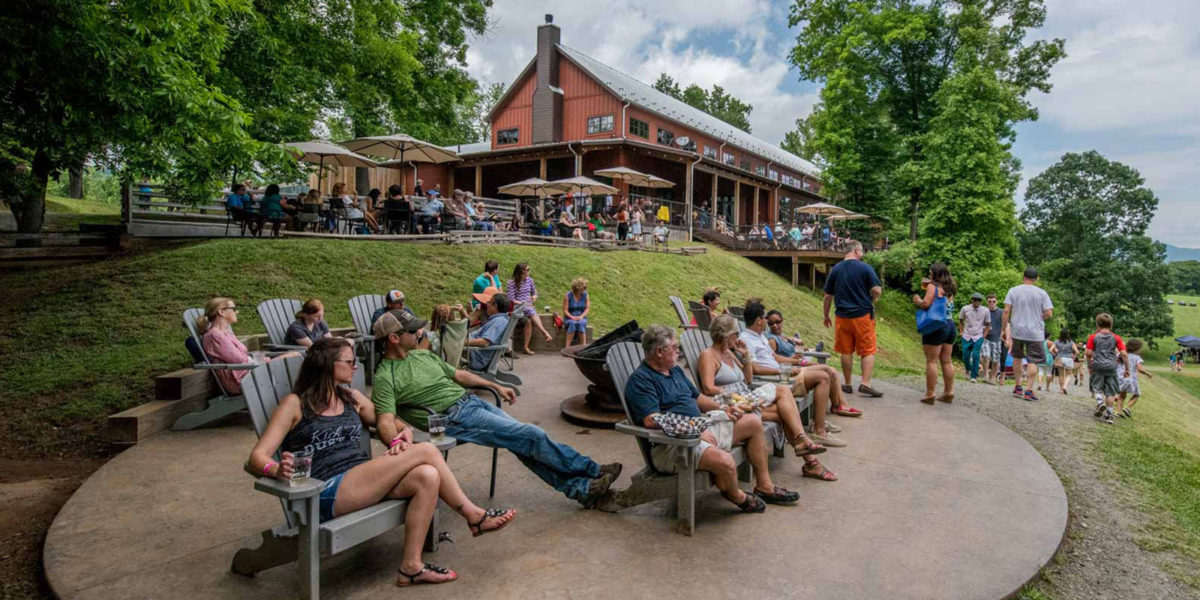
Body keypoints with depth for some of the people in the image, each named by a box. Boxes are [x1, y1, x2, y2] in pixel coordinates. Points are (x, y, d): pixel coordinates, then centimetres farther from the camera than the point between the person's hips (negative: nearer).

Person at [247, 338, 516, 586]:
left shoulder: (352, 398, 19)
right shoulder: (295, 404, 2)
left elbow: (398, 426, 23)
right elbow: (257, 458, -5)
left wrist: (401, 437, -2)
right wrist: (277, 470, -29)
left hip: (363, 481, 6)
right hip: (328, 493, -6)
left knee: (427, 476, -27)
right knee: (426, 451, -21)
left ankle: (411, 565, -17)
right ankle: (474, 516, -7)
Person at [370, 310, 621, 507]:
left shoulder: (422, 355, 17)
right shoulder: (385, 377, -7)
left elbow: (458, 374, 26)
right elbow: (385, 421, -17)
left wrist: (496, 386, 24)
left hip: (472, 401, 7)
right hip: (455, 419, -7)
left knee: (526, 445, -5)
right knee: (531, 436, -12)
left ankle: (582, 489, -1)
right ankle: (593, 471, 1)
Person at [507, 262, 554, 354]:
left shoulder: (529, 280, 10)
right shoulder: (512, 282, -4)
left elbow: (534, 292, 21)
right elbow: (511, 299, -7)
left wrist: (534, 296, -3)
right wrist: (523, 303, -18)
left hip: (529, 306, 4)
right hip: (518, 307, -4)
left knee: (529, 321, -28)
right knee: (531, 311, -35)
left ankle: (526, 347, -29)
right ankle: (545, 333, -41)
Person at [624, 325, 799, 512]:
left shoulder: (675, 370, 18)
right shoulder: (640, 380, -14)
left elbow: (697, 397, 28)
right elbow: (652, 420, -25)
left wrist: (723, 408, 11)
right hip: (671, 445, -10)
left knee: (753, 422, 9)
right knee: (724, 461, -33)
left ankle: (764, 486, 19)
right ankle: (737, 496, 4)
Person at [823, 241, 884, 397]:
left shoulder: (835, 270, 4)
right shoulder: (865, 268, -6)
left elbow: (828, 296, 7)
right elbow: (877, 290, -11)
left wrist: (826, 316, 17)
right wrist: (871, 302, 9)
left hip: (842, 316, 3)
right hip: (863, 315, -3)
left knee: (846, 352, 10)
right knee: (868, 351, 4)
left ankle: (847, 385, 17)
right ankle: (865, 383, -5)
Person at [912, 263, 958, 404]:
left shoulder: (933, 286, -6)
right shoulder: (949, 289, 16)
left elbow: (926, 304, -16)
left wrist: (917, 300, 6)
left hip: (936, 326, -7)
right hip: (950, 325, 7)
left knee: (931, 361, -5)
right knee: (946, 361, 12)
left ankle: (930, 394, -6)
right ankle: (948, 393, 16)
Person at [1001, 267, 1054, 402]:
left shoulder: (1013, 291, 1)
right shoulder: (1042, 293, 0)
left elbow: (1006, 311, -5)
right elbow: (1049, 313, -6)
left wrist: (1003, 329, 1)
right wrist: (1039, 317, 15)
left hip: (1017, 331, 2)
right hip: (1035, 332, -1)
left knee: (1017, 357, 17)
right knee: (1033, 361, 0)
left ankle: (1018, 387, 20)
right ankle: (1029, 390, -5)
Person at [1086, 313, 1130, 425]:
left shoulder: (1093, 337, 0)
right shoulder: (1116, 338, 3)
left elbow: (1089, 353, -4)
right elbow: (1124, 354, -1)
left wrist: (1089, 365, 10)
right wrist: (1127, 368, 7)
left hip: (1098, 365, -1)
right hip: (1111, 366, 1)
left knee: (1097, 387, 12)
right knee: (1110, 391, 6)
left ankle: (1100, 402, -15)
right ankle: (1108, 414, 7)